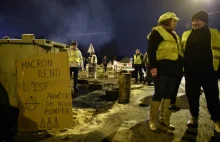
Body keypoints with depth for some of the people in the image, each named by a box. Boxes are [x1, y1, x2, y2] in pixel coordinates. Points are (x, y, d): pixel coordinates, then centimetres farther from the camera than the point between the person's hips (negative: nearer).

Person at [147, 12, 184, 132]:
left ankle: (164, 120, 22)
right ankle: (153, 120, 6)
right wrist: (153, 66, -21)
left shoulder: (174, 35, 24)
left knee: (168, 95, 11)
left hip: (173, 69, 9)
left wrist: (180, 66, 21)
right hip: (162, 68, -8)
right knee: (159, 94, -7)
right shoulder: (157, 32, -2)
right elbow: (151, 50, -12)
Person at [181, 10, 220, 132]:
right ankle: (194, 117, 26)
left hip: (209, 71, -2)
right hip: (191, 72, 2)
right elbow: (182, 51, 17)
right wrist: (182, 67, 9)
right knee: (192, 95, 9)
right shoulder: (186, 34, 11)